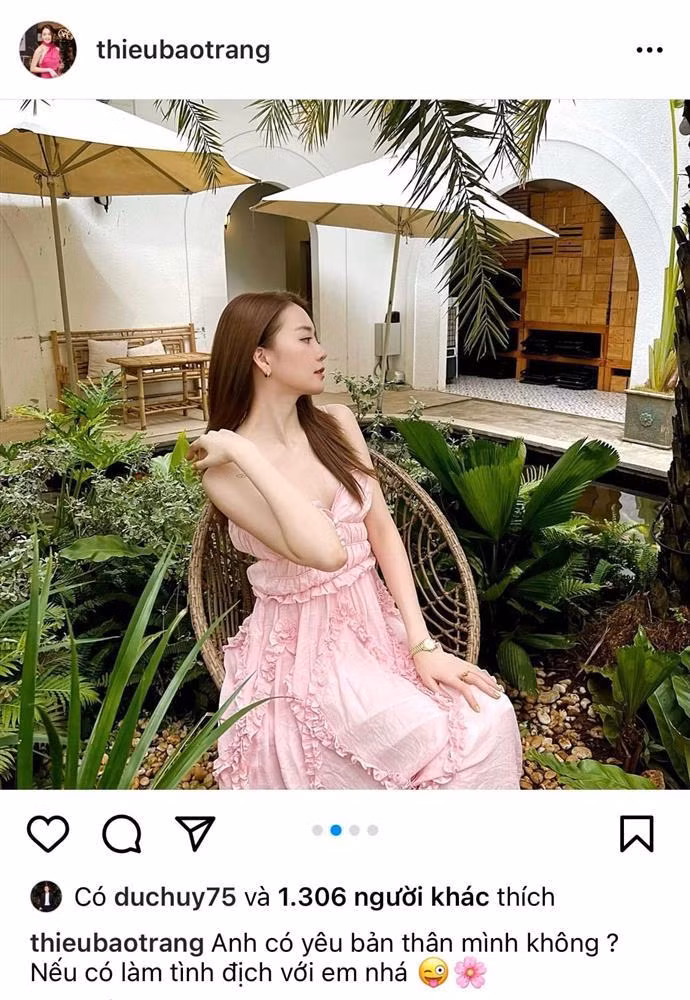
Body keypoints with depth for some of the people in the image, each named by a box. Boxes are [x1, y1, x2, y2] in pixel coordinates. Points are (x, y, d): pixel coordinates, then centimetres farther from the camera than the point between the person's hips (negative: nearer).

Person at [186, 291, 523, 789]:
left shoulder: (337, 422, 2)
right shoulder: (226, 468, -15)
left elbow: (383, 531, -1)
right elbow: (326, 551, -31)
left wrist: (422, 643, -10)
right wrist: (244, 452, -27)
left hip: (377, 624, 5)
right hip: (303, 647, -5)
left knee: (491, 717, -16)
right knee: (437, 739, -23)